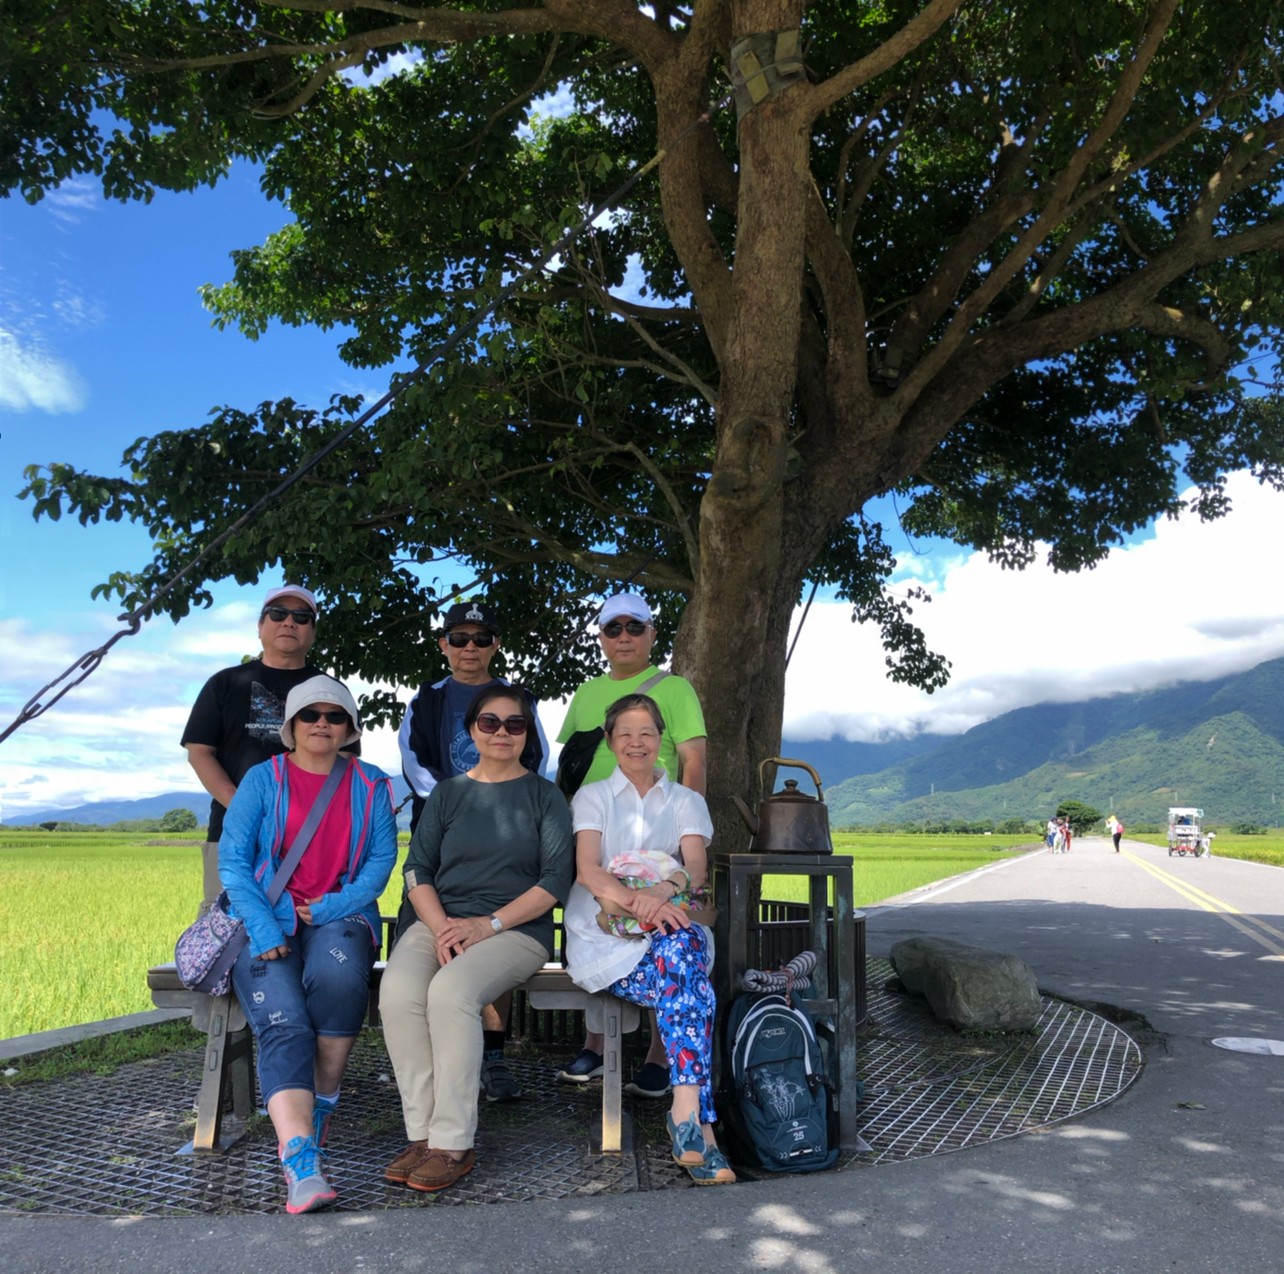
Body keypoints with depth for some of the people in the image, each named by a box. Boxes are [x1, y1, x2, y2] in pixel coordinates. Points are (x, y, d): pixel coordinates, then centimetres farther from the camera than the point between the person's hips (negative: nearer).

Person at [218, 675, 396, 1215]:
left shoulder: (370, 786, 12)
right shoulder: (262, 780, 8)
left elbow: (382, 857, 5)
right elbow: (232, 860, 0)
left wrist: (337, 905, -12)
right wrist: (263, 927, -14)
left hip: (339, 915, 1)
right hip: (268, 921, 0)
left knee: (337, 972, -34)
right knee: (282, 1022, -25)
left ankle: (321, 1104, -12)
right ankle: (301, 1167, -36)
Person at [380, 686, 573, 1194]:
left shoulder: (544, 795, 8)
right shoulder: (446, 794, 16)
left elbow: (556, 881, -1)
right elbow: (417, 869, 8)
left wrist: (487, 925, -13)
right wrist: (441, 927, -11)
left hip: (517, 928, -3)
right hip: (439, 920, 3)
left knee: (451, 990, -32)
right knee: (398, 989, -29)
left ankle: (453, 1144, -22)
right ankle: (422, 1133, -18)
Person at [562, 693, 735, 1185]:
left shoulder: (687, 802, 20)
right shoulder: (592, 797, 14)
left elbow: (696, 868, 0)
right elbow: (587, 872, -4)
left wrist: (661, 890, -25)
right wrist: (635, 901, -25)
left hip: (668, 931, 2)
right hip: (603, 939, -2)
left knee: (684, 947, -37)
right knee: (690, 983, -34)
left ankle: (686, 1117, -40)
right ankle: (697, 1124, -35)